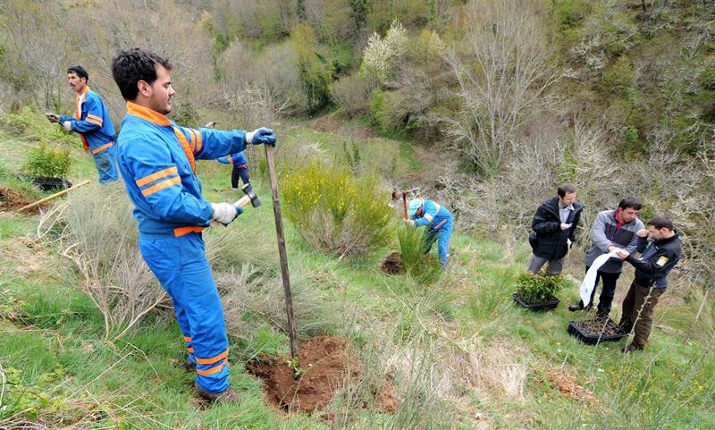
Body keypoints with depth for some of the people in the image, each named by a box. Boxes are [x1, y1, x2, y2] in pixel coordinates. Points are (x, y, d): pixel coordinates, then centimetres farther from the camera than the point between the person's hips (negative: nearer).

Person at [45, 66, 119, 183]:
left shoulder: (92, 98, -16)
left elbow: (94, 123, -23)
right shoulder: (79, 99, 13)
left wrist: (72, 125, -15)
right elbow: (79, 120, 20)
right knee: (106, 178, 15)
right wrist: (61, 119, 9)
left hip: (102, 145, -10)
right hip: (96, 146, 10)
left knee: (108, 179, -6)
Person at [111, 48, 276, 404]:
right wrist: (213, 212, -18)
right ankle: (214, 386, 18)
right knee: (207, 313, 1)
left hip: (175, 240, 11)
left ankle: (198, 355, 48)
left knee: (189, 304, 27)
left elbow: (202, 141, 18)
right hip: (172, 244, -11)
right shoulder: (143, 141, -27)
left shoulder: (156, 129, 6)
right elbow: (168, 204, -31)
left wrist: (245, 138, 14)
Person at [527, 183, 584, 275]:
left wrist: (570, 239, 8)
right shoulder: (547, 206, -19)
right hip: (543, 248, -3)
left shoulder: (576, 208, -6)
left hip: (560, 250, 4)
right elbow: (535, 225, -19)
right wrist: (557, 226, -27)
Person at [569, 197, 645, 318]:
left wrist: (615, 255, -28)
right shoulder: (603, 216, -16)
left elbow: (633, 247, -13)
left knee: (608, 291, 18)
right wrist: (610, 247, -47)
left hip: (613, 265, 0)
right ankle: (586, 303, 48)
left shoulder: (638, 226, -13)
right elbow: (596, 234, -29)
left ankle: (603, 311, 41)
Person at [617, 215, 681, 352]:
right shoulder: (659, 239, -4)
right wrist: (643, 238, -7)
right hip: (640, 280, 9)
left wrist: (629, 257, -36)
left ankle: (638, 345, 20)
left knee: (642, 316, 4)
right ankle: (623, 329, 45)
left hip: (651, 287, -9)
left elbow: (651, 268, -32)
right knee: (628, 305, 25)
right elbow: (642, 250, 10)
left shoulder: (671, 249, -30)